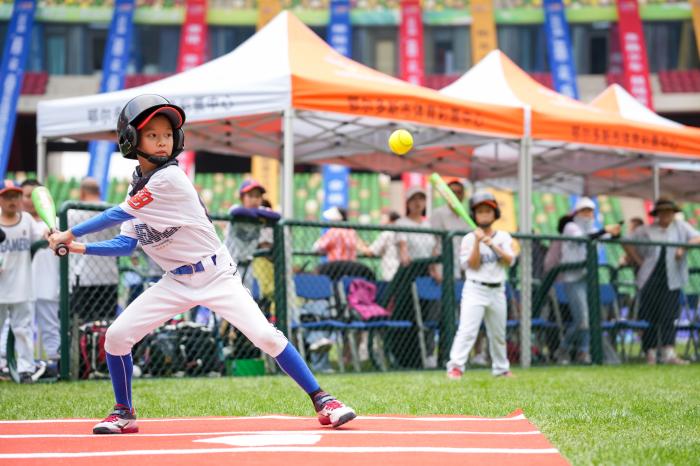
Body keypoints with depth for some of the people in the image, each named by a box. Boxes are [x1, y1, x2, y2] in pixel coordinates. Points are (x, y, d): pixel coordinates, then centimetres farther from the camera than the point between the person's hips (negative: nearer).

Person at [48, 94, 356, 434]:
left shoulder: (169, 179, -18)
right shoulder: (138, 187, 5)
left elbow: (119, 215, -18)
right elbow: (126, 244, 5)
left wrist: (70, 234, -11)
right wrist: (80, 248, -8)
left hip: (216, 275, -6)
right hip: (176, 282, 6)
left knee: (266, 336, -19)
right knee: (116, 336, -6)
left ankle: (321, 401, -9)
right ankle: (124, 414, 13)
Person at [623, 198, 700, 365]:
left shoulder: (680, 226, 11)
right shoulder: (647, 231, 10)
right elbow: (628, 244, 15)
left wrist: (684, 247, -14)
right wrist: (639, 262, 4)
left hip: (671, 279, 0)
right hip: (650, 279, 0)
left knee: (668, 316, -9)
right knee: (650, 317, -1)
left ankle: (669, 353, -14)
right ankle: (650, 354, 5)